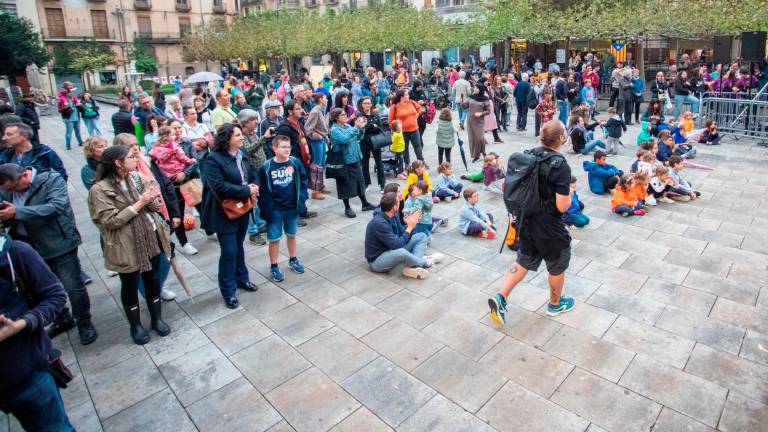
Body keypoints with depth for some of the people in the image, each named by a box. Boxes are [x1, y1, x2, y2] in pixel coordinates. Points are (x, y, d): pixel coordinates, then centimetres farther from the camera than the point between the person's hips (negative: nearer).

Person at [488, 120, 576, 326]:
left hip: (526, 222, 6)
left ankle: (500, 297, 10)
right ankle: (555, 304, 40)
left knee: (523, 261, 21)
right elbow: (562, 206, -23)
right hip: (550, 229, -5)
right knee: (557, 267, 19)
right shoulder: (561, 166, -23)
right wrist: (570, 193, -2)